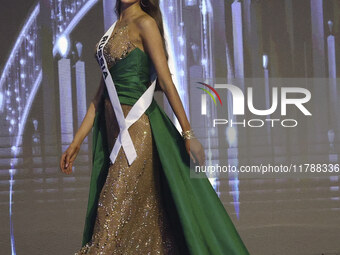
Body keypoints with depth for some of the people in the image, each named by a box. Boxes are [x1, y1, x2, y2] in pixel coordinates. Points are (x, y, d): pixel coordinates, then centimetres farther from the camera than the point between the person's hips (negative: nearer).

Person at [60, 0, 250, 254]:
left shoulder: (145, 24, -7)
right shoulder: (114, 29, 16)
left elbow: (166, 80, -13)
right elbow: (102, 92, 15)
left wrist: (188, 133, -15)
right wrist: (76, 142, 13)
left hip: (136, 127, -8)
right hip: (113, 127, 8)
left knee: (114, 211, -9)